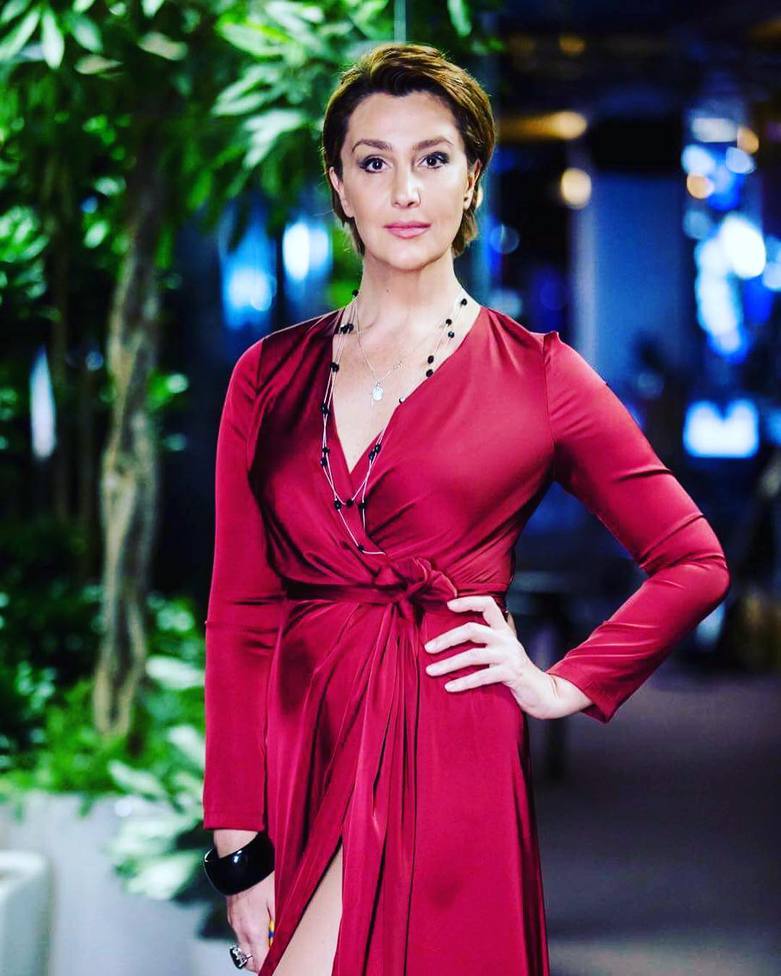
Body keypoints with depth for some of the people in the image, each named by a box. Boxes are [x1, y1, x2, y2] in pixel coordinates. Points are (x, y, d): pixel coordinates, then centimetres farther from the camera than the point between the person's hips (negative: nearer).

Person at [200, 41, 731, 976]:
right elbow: (238, 613, 4)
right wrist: (240, 849, -2)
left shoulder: (535, 373, 2)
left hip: (444, 761, -3)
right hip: (293, 751, 3)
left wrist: (563, 687, -1)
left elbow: (694, 562, 8)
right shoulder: (269, 375, 8)